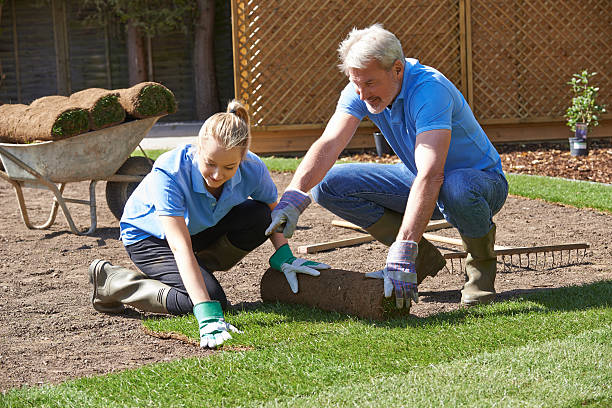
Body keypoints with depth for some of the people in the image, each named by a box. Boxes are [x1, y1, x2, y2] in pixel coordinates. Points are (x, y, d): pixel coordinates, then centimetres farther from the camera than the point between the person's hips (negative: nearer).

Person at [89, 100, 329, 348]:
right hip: (149, 237, -5)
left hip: (202, 229, 5)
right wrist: (208, 316, -51)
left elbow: (272, 211, -1)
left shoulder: (253, 169, -25)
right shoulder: (169, 173, -38)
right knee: (213, 299, -24)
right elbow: (180, 248, -44)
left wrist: (284, 257, -17)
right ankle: (111, 282, -5)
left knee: (258, 216, -22)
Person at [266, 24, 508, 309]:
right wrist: (293, 197, -43)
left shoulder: (430, 90, -33)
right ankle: (423, 256, -1)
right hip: (415, 182, 6)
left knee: (455, 188, -43)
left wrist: (402, 254, -51)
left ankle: (481, 260, -9)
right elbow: (327, 145, -23)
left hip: (482, 180, -6)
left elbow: (431, 176, -43)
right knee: (328, 186, -10)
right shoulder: (361, 91, -12)